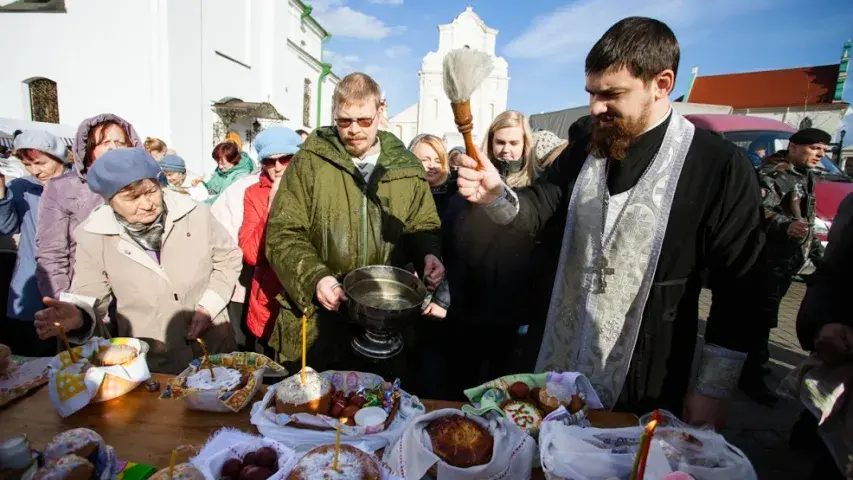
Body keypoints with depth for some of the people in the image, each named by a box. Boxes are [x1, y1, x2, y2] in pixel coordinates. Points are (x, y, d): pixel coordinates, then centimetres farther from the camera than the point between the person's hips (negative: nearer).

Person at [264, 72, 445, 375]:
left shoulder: (406, 167, 4)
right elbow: (283, 234, -6)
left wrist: (428, 255, -8)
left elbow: (423, 226, 13)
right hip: (316, 319, -1)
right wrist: (314, 277, -21)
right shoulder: (310, 160, -4)